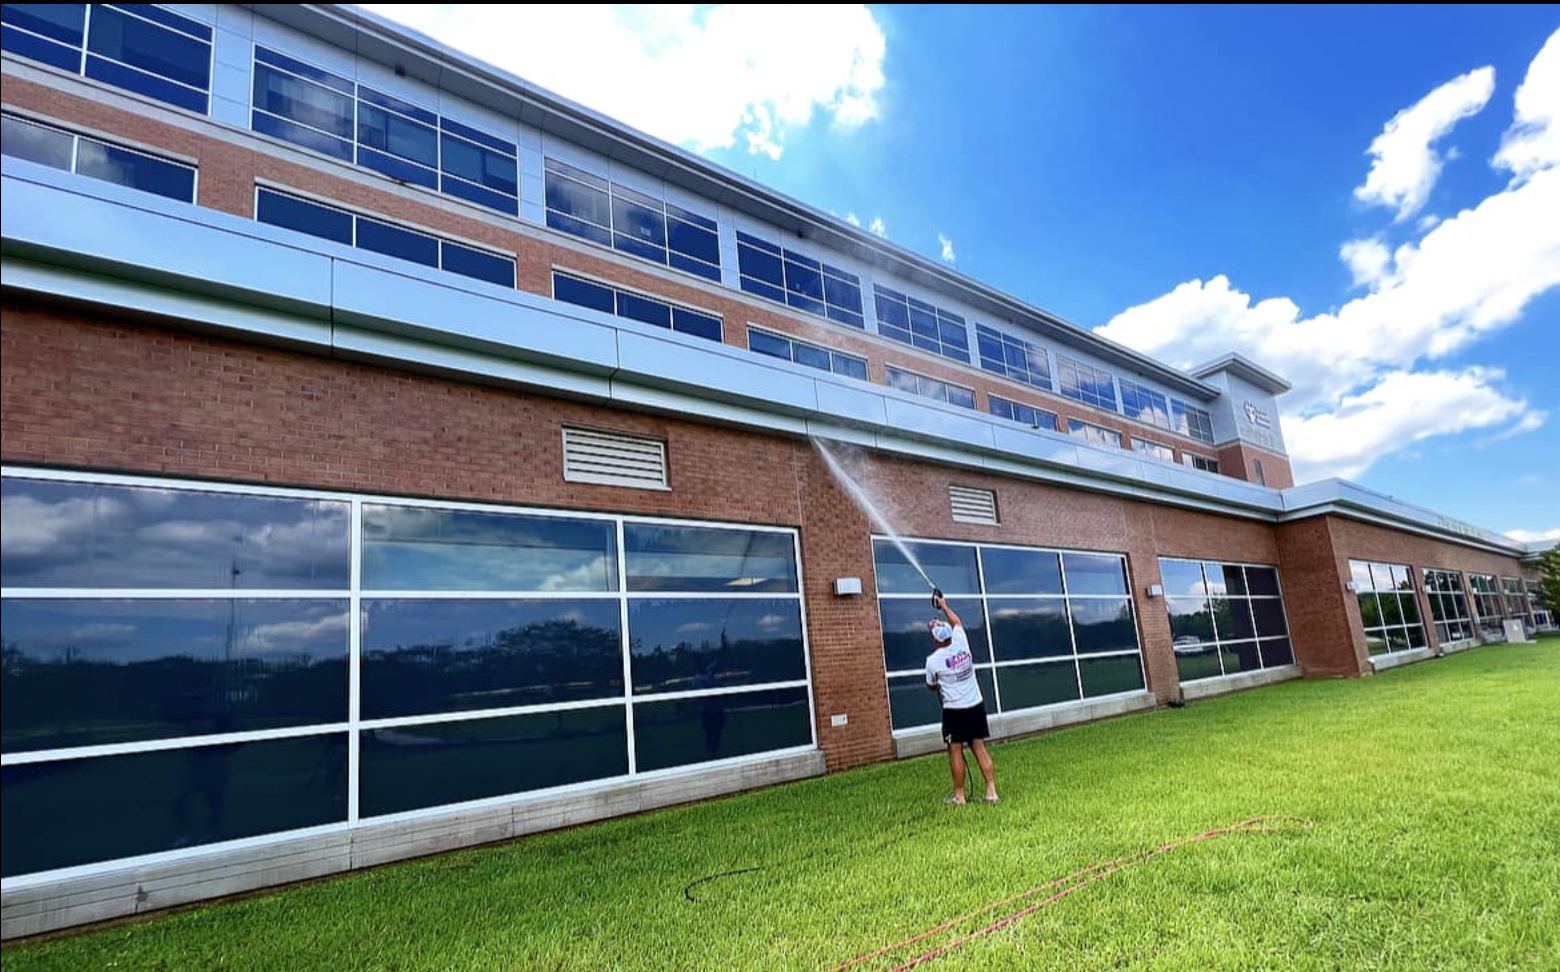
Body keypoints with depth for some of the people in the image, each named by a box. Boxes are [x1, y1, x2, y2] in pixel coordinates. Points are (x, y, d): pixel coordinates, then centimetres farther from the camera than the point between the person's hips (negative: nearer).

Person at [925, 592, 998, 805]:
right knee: (979, 748, 9)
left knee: (955, 751, 4)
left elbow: (931, 686, 5)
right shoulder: (961, 644, -3)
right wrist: (944, 605, 31)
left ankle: (959, 796, 10)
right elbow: (957, 622, 18)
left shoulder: (933, 660, -13)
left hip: (954, 710, -5)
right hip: (976, 706, 5)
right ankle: (991, 791, 8)